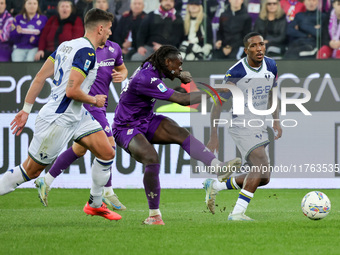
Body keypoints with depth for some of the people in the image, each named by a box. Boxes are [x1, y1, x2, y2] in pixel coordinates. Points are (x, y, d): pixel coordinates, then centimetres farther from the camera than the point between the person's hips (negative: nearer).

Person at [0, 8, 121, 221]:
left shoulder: (68, 45, 8)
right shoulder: (86, 52, -20)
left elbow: (40, 77, 9)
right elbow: (72, 90, -26)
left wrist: (26, 109, 12)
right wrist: (95, 100, -8)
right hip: (59, 121, -10)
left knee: (107, 153, 5)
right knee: (31, 171, 2)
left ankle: (95, 204, 19)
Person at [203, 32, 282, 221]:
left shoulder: (271, 67, 2)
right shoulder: (235, 74, -17)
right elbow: (218, 105, -10)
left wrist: (276, 121, 11)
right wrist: (214, 136, -12)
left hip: (260, 127, 7)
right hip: (241, 125, -7)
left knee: (263, 178, 7)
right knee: (262, 167, -25)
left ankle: (215, 186, 23)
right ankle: (238, 213, -23)